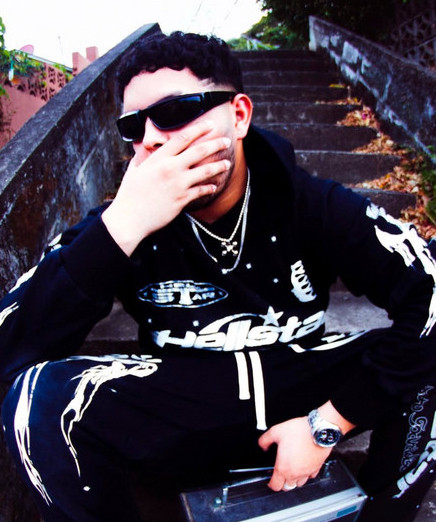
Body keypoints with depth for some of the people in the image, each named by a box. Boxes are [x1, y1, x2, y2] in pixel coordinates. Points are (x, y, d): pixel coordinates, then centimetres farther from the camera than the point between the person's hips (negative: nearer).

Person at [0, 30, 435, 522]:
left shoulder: (312, 204, -9)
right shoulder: (118, 224, -10)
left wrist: (327, 425, -18)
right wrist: (122, 225, -31)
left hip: (300, 392, 2)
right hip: (182, 418, 0)